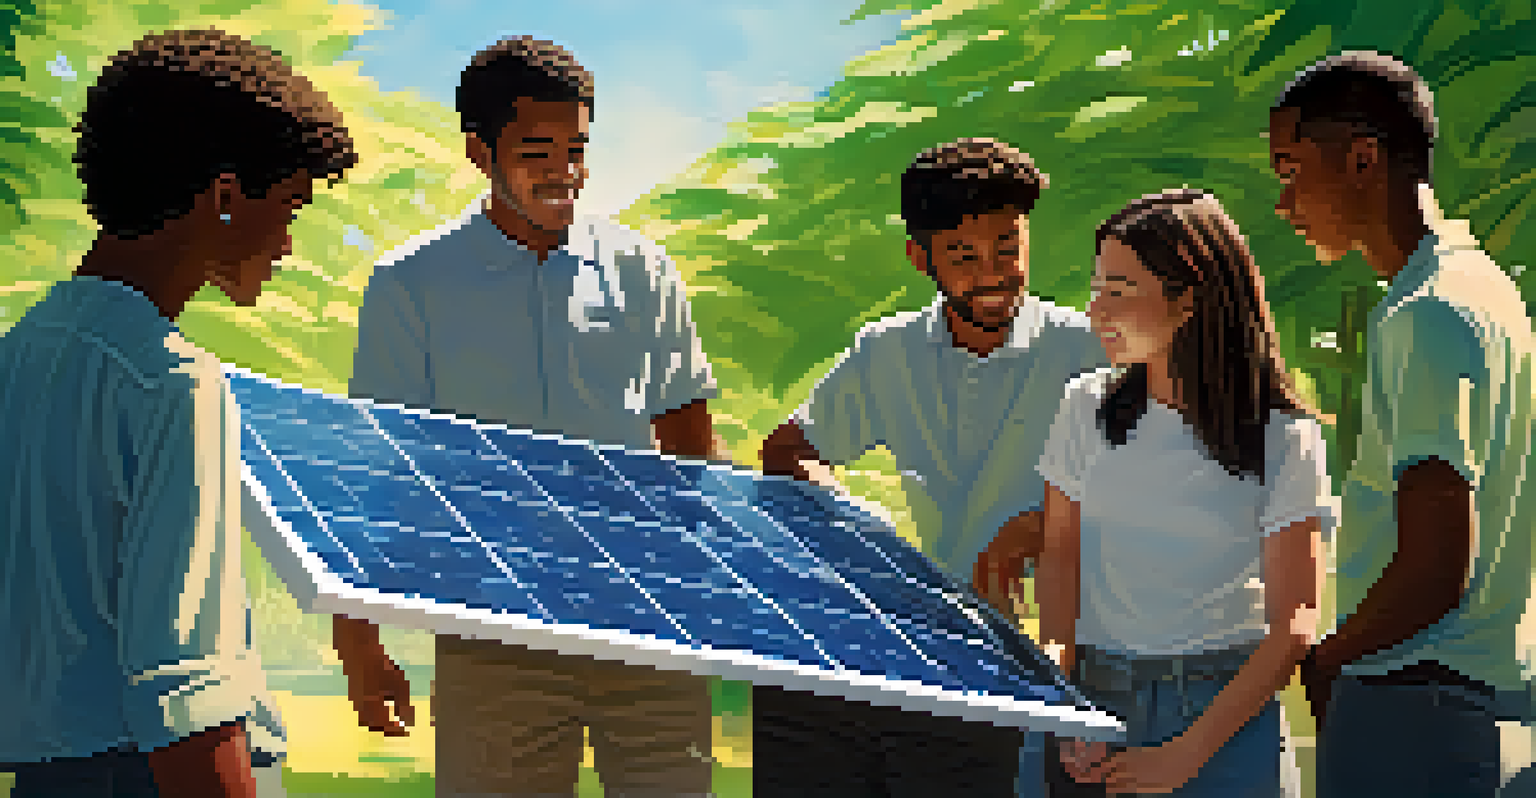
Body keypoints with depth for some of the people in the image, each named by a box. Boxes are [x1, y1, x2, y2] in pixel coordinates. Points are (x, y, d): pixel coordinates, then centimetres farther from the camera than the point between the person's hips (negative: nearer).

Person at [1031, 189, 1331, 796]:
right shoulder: (1088, 408, 3)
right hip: (1089, 694, 3)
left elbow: (1292, 630, -9)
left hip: (1224, 705, -3)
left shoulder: (1285, 440, -8)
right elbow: (1060, 553, 7)